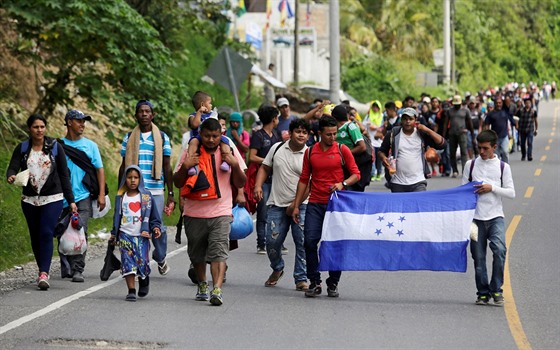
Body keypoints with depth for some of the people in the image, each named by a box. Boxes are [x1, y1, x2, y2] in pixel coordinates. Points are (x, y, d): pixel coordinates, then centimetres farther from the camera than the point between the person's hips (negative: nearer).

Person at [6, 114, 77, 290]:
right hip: (29, 200, 3)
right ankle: (43, 270, 24)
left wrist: (71, 200, 1)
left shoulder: (55, 147, 0)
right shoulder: (22, 148, 3)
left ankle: (44, 274, -21)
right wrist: (11, 177, -31)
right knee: (35, 236, 9)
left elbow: (64, 175, 3)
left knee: (46, 233, -16)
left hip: (52, 199, -3)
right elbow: (13, 168, -6)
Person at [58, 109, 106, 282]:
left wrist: (101, 194, 0)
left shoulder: (90, 145, 9)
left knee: (81, 232, -13)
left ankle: (78, 270, -12)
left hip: (83, 196, -1)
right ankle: (66, 268, 18)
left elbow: (99, 169, 9)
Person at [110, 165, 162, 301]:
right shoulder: (121, 197, 10)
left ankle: (144, 280, 26)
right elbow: (117, 216, 16)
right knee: (128, 263, -9)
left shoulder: (146, 196, 7)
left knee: (142, 262, -6)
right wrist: (114, 234, 15)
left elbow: (154, 215, 11)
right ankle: (131, 291, -7)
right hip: (125, 235, 1)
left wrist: (156, 227, -3)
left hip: (142, 235, -1)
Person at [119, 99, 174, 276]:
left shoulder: (162, 137, 8)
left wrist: (171, 194, 6)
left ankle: (160, 258, 20)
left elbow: (167, 167, 9)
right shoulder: (129, 138, 11)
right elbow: (123, 167, 15)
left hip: (155, 190, -1)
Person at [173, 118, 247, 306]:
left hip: (221, 214, -2)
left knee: (219, 251, -16)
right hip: (194, 213, 2)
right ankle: (202, 284, 35)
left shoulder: (230, 153, 7)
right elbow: (177, 183, 7)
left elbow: (240, 184, 9)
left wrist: (235, 165, -8)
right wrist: (185, 167, -11)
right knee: (197, 253, 13)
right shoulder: (190, 153, 5)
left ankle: (217, 290, -25)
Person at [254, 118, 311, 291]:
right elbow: (265, 168, 17)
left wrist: (295, 204, -14)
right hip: (277, 204, 2)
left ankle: (301, 279, 3)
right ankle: (277, 269, 28)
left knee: (303, 242, -7)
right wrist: (258, 186, 1)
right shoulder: (277, 148, 7)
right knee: (272, 241, 0)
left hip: (300, 206, -2)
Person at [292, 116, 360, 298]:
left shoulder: (342, 150, 1)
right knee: (310, 241, -8)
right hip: (315, 204, 2)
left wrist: (343, 184, -17)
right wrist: (296, 205, 10)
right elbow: (304, 179, 13)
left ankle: (333, 284, 11)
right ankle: (315, 282, 2)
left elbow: (356, 174, 3)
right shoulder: (310, 152, 8)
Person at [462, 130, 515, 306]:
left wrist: (492, 188, -10)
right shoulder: (471, 165, 7)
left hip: (495, 217, -1)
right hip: (475, 217, 2)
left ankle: (496, 289, -6)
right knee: (478, 257, 2)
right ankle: (483, 292, 14)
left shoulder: (503, 167, 5)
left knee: (499, 250, -20)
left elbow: (511, 193, 2)